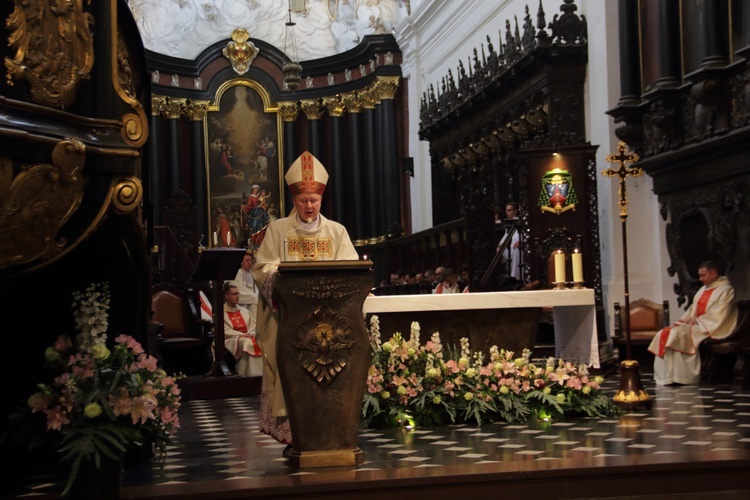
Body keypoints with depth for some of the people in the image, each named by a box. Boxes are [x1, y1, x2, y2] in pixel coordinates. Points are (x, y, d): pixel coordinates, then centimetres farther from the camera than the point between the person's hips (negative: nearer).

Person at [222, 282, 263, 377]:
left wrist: (250, 335, -9)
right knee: (248, 343, -37)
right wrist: (241, 335, -17)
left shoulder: (245, 311, 22)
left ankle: (260, 374, -33)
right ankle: (251, 375, -40)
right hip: (231, 341, -5)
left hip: (248, 338, 5)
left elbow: (253, 327, 14)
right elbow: (225, 331, -7)